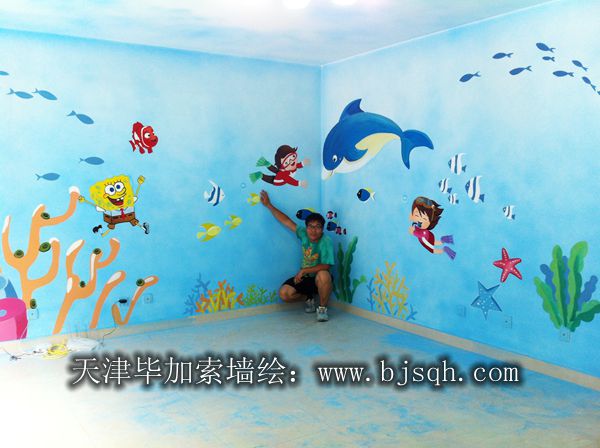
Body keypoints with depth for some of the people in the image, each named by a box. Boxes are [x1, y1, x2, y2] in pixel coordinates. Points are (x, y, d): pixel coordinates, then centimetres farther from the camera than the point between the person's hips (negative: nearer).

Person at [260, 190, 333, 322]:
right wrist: (269, 205, -2)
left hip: (320, 279, -5)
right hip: (304, 277, 5)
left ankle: (322, 308, -16)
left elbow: (326, 266, -29)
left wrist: (304, 270, -27)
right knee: (284, 293, -16)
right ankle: (308, 298, 15)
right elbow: (286, 221, -1)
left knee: (323, 275, -40)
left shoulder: (326, 242, -21)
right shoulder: (304, 233, -6)